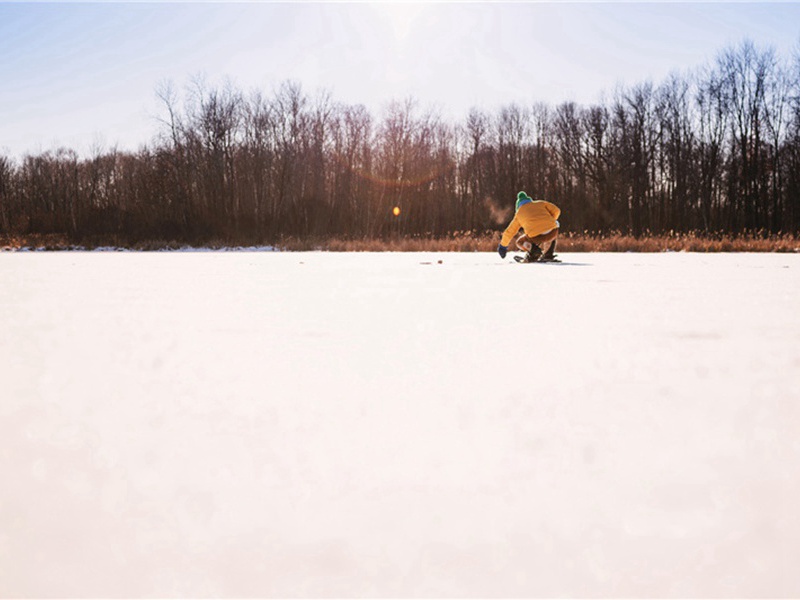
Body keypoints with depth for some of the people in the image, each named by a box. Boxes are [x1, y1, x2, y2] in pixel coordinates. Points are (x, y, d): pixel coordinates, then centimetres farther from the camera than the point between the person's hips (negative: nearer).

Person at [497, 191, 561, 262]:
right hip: (552, 232, 3)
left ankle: (534, 250, -2)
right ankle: (548, 255, 23)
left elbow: (509, 232, 27)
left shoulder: (519, 213, 24)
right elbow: (556, 210, 17)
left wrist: (503, 246, 41)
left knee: (520, 242, 27)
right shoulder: (540, 203, 26)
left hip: (536, 237, -3)